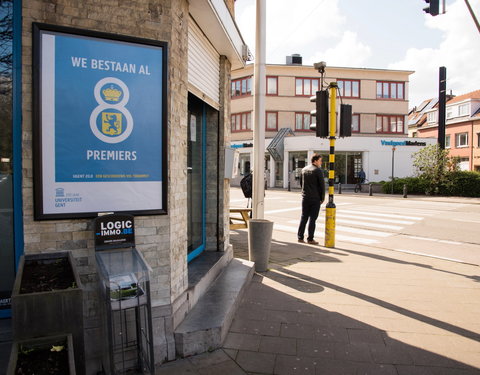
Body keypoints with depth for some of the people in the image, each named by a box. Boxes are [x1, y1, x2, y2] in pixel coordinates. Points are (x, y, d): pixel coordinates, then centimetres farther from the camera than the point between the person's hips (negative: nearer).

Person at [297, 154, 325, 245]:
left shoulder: (304, 170, 9)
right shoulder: (318, 171, -11)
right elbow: (322, 185, -12)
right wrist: (322, 198, -2)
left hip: (305, 197, 6)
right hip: (315, 198, -5)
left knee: (304, 217, 10)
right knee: (312, 218, 0)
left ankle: (300, 237, 11)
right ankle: (310, 239, 3)